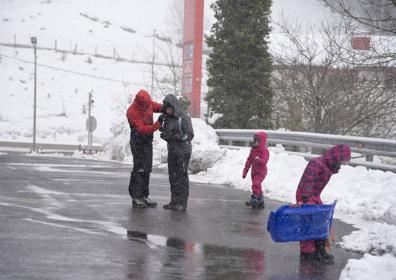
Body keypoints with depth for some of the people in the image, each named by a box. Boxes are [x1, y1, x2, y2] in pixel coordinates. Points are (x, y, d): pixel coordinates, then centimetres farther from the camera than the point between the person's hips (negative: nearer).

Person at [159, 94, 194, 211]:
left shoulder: (183, 118, -12)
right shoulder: (168, 119, 9)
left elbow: (190, 135, -15)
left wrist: (176, 137, -24)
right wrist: (164, 134, -5)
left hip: (183, 151, -7)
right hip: (172, 151, 7)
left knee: (182, 176, -3)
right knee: (173, 176, 10)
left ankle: (182, 202, 2)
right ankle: (174, 201, 18)